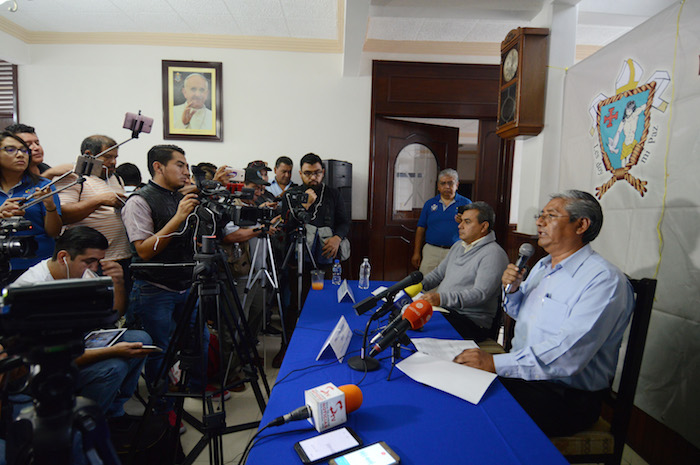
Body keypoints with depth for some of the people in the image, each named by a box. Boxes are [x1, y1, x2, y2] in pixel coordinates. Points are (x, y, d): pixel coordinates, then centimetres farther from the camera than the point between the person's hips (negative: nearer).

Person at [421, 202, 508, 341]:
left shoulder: (493, 254, -11)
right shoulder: (458, 246, 17)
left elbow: (480, 294, -22)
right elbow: (439, 273, 25)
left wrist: (442, 298, -32)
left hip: (472, 320, -8)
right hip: (443, 309, 8)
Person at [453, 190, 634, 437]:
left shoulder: (604, 279, -17)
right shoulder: (542, 266, 11)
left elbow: (567, 356, -28)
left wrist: (496, 363, -32)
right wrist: (513, 289, 3)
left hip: (567, 396, -8)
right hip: (521, 372, 8)